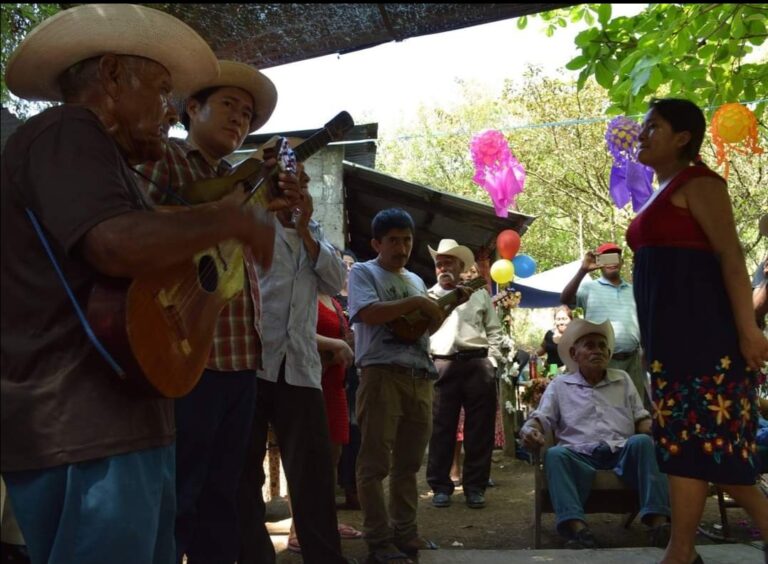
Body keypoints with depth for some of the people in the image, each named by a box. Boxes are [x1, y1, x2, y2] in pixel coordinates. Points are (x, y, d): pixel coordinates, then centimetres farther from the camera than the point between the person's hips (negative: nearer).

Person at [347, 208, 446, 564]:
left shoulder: (415, 280, 22)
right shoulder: (364, 273, 1)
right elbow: (368, 313, -15)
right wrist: (416, 302, -12)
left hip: (419, 377, 7)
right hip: (382, 374, -7)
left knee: (409, 462, 11)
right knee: (375, 462, -3)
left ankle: (405, 532, 20)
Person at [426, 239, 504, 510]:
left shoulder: (479, 294, 14)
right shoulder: (428, 296, 12)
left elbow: (494, 330, 14)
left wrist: (491, 360, 3)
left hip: (477, 363, 1)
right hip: (442, 365, -1)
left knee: (479, 428, 1)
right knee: (441, 428, 0)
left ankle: (475, 487, 8)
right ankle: (440, 486, 8)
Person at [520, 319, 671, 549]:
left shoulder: (623, 380, 24)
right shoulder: (559, 385, 18)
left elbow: (641, 419, 19)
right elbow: (540, 418, 9)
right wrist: (530, 431, -17)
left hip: (623, 453, 1)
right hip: (580, 456, -1)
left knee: (643, 441, -31)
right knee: (555, 455, -34)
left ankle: (658, 521, -42)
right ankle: (577, 528, -52)